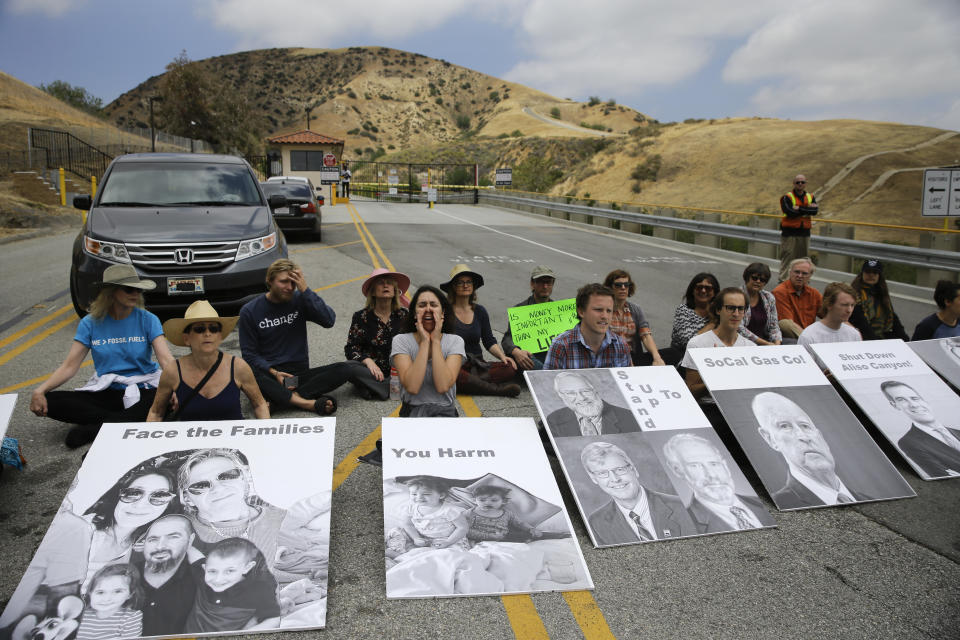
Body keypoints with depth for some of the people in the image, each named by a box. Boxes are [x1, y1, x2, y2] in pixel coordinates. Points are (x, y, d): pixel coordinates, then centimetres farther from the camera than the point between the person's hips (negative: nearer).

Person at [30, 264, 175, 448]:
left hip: (142, 390, -2)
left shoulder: (147, 320, -3)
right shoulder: (91, 323, 3)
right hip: (105, 390, 2)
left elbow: (166, 359, -14)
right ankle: (125, 422, -23)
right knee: (48, 402, -20)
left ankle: (93, 429, -30)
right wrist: (40, 390, -17)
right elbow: (70, 366, 0)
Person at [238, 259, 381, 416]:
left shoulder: (300, 300, 3)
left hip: (301, 374, 2)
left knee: (347, 369, -21)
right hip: (271, 377, -2)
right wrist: (274, 373, -17)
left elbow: (329, 320, -12)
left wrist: (305, 291, -17)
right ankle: (308, 403, -37)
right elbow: (250, 353, -1)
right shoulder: (250, 311, 0)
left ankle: (294, 397, -31)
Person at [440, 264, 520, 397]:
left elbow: (489, 341, 15)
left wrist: (502, 356, -5)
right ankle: (497, 389, -32)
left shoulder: (480, 311, 14)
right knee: (449, 375, -42)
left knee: (510, 368, -22)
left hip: (476, 365, 4)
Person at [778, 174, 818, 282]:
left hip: (804, 232, 5)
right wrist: (808, 209, -11)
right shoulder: (787, 197, -5)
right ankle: (783, 279, -4)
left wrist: (799, 209, -16)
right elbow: (790, 212, -19)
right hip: (789, 232, -5)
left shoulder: (810, 197, 11)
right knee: (787, 256, -7)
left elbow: (815, 210, -5)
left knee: (804, 256, 12)